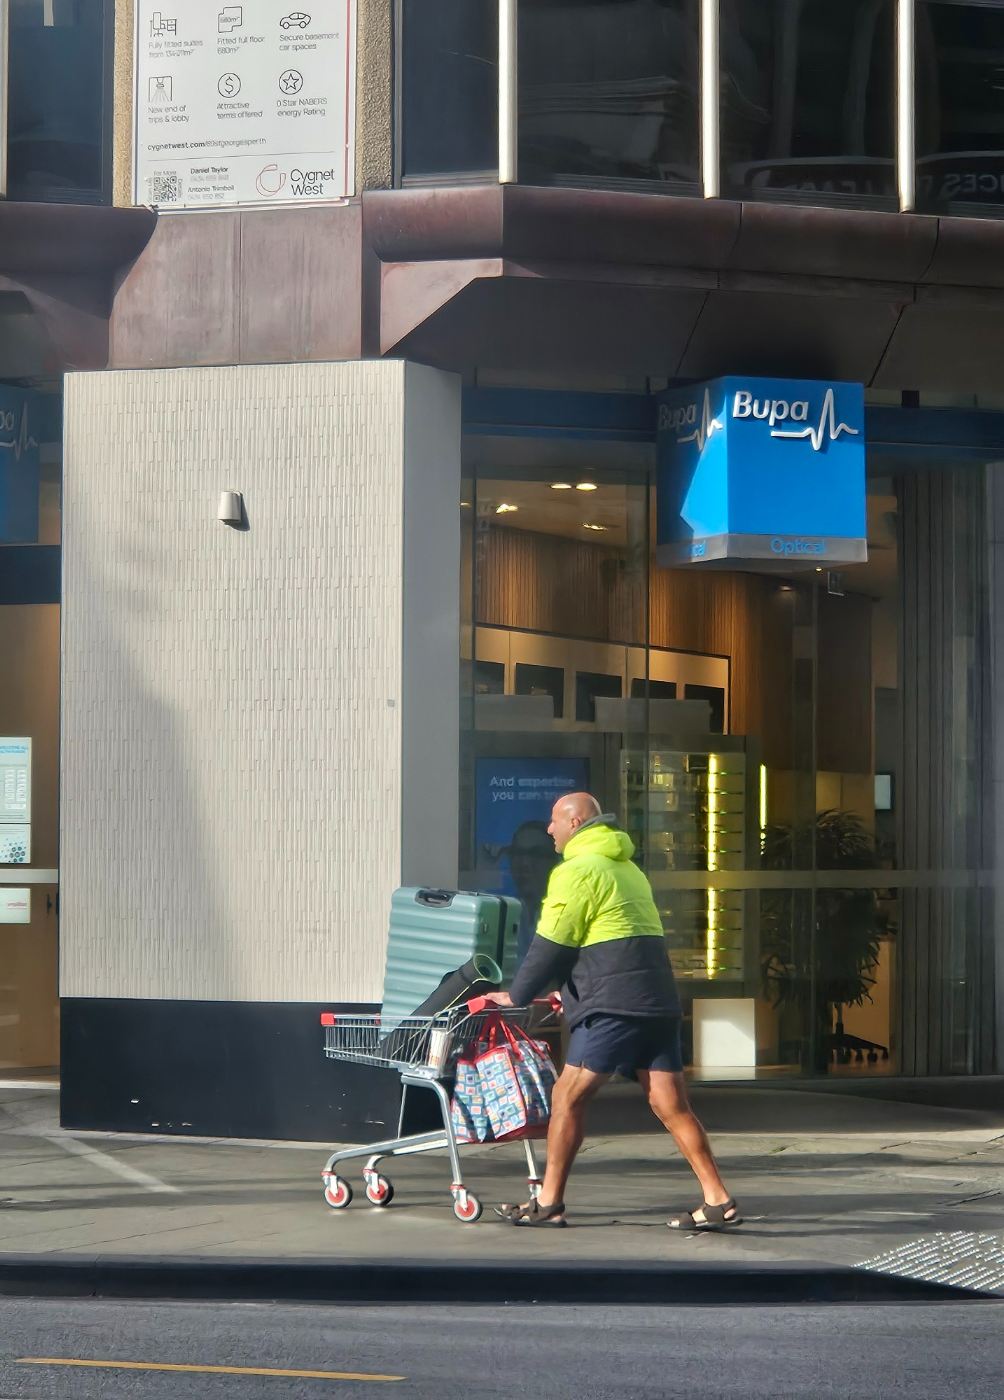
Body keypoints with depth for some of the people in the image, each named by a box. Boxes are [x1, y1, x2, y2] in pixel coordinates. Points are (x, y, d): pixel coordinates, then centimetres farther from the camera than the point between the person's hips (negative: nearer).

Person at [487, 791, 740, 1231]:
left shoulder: (577, 870, -4)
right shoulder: (627, 868, 25)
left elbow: (551, 945, -5)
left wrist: (516, 995, 6)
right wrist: (566, 991, 32)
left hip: (615, 1005, -8)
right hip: (658, 1001, 8)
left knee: (568, 1096, 0)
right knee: (670, 1105, 5)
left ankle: (548, 1203, 3)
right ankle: (719, 1202, 0)